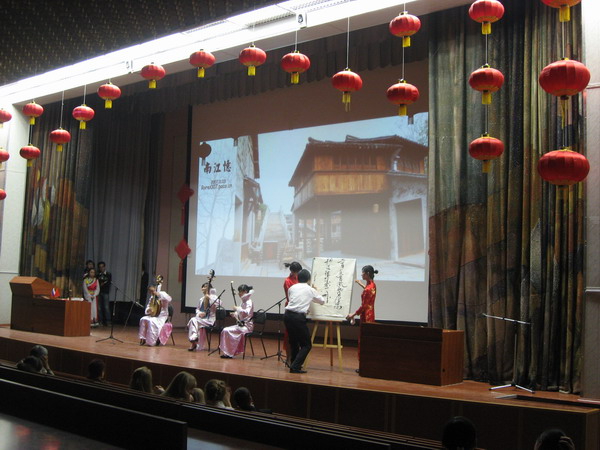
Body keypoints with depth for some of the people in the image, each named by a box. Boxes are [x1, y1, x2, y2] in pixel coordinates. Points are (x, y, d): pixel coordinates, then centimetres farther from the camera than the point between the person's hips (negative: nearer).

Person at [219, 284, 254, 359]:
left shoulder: (248, 302, -14)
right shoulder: (243, 302, 15)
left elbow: (247, 313, -32)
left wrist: (237, 308, -24)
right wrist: (234, 314, 4)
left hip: (246, 326, -9)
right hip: (241, 324, 9)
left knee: (227, 331, -20)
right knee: (225, 330, -2)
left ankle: (229, 353, -13)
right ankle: (227, 352, -1)